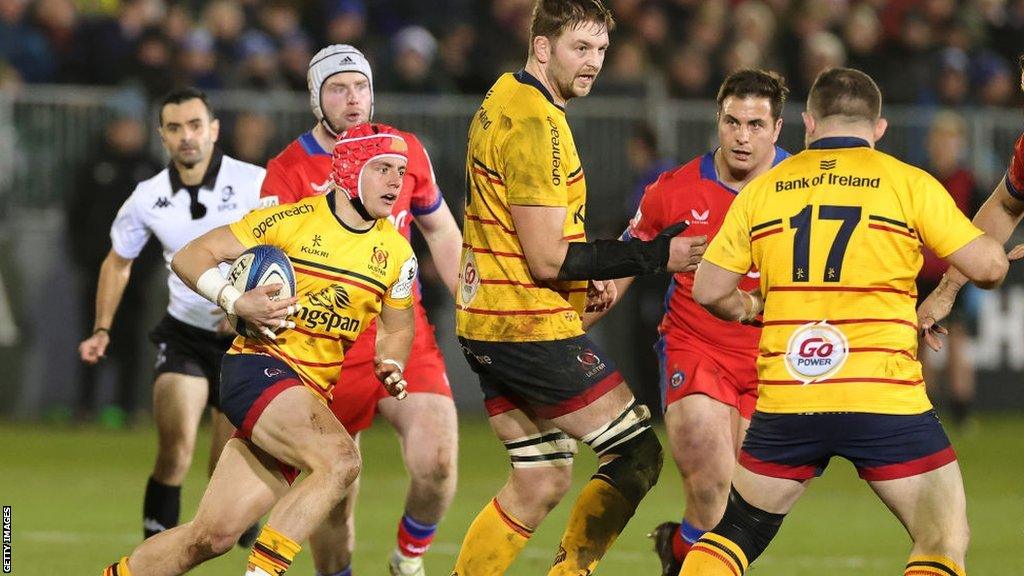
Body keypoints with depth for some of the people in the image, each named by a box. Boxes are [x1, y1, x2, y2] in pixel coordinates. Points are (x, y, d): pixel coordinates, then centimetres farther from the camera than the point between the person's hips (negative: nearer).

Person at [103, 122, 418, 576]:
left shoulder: (396, 254, 7)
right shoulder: (294, 221, -8)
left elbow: (397, 327, 24)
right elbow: (191, 257, -3)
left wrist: (391, 367, 3)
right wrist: (236, 303, -20)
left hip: (310, 394, 6)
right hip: (258, 365, -6)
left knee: (213, 536, -1)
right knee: (340, 458, -32)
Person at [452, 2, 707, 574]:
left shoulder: (503, 100, 13)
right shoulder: (535, 123, -18)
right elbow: (547, 259, -19)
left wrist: (588, 274, 15)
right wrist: (654, 256, -16)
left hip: (487, 327, 10)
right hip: (534, 328, -10)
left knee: (542, 482, 14)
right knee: (637, 454, -2)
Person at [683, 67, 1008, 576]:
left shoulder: (762, 190, 9)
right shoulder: (909, 183, 0)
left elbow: (709, 291, 11)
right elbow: (988, 267, -2)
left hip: (785, 405, 3)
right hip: (885, 399, -3)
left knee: (734, 532, 20)